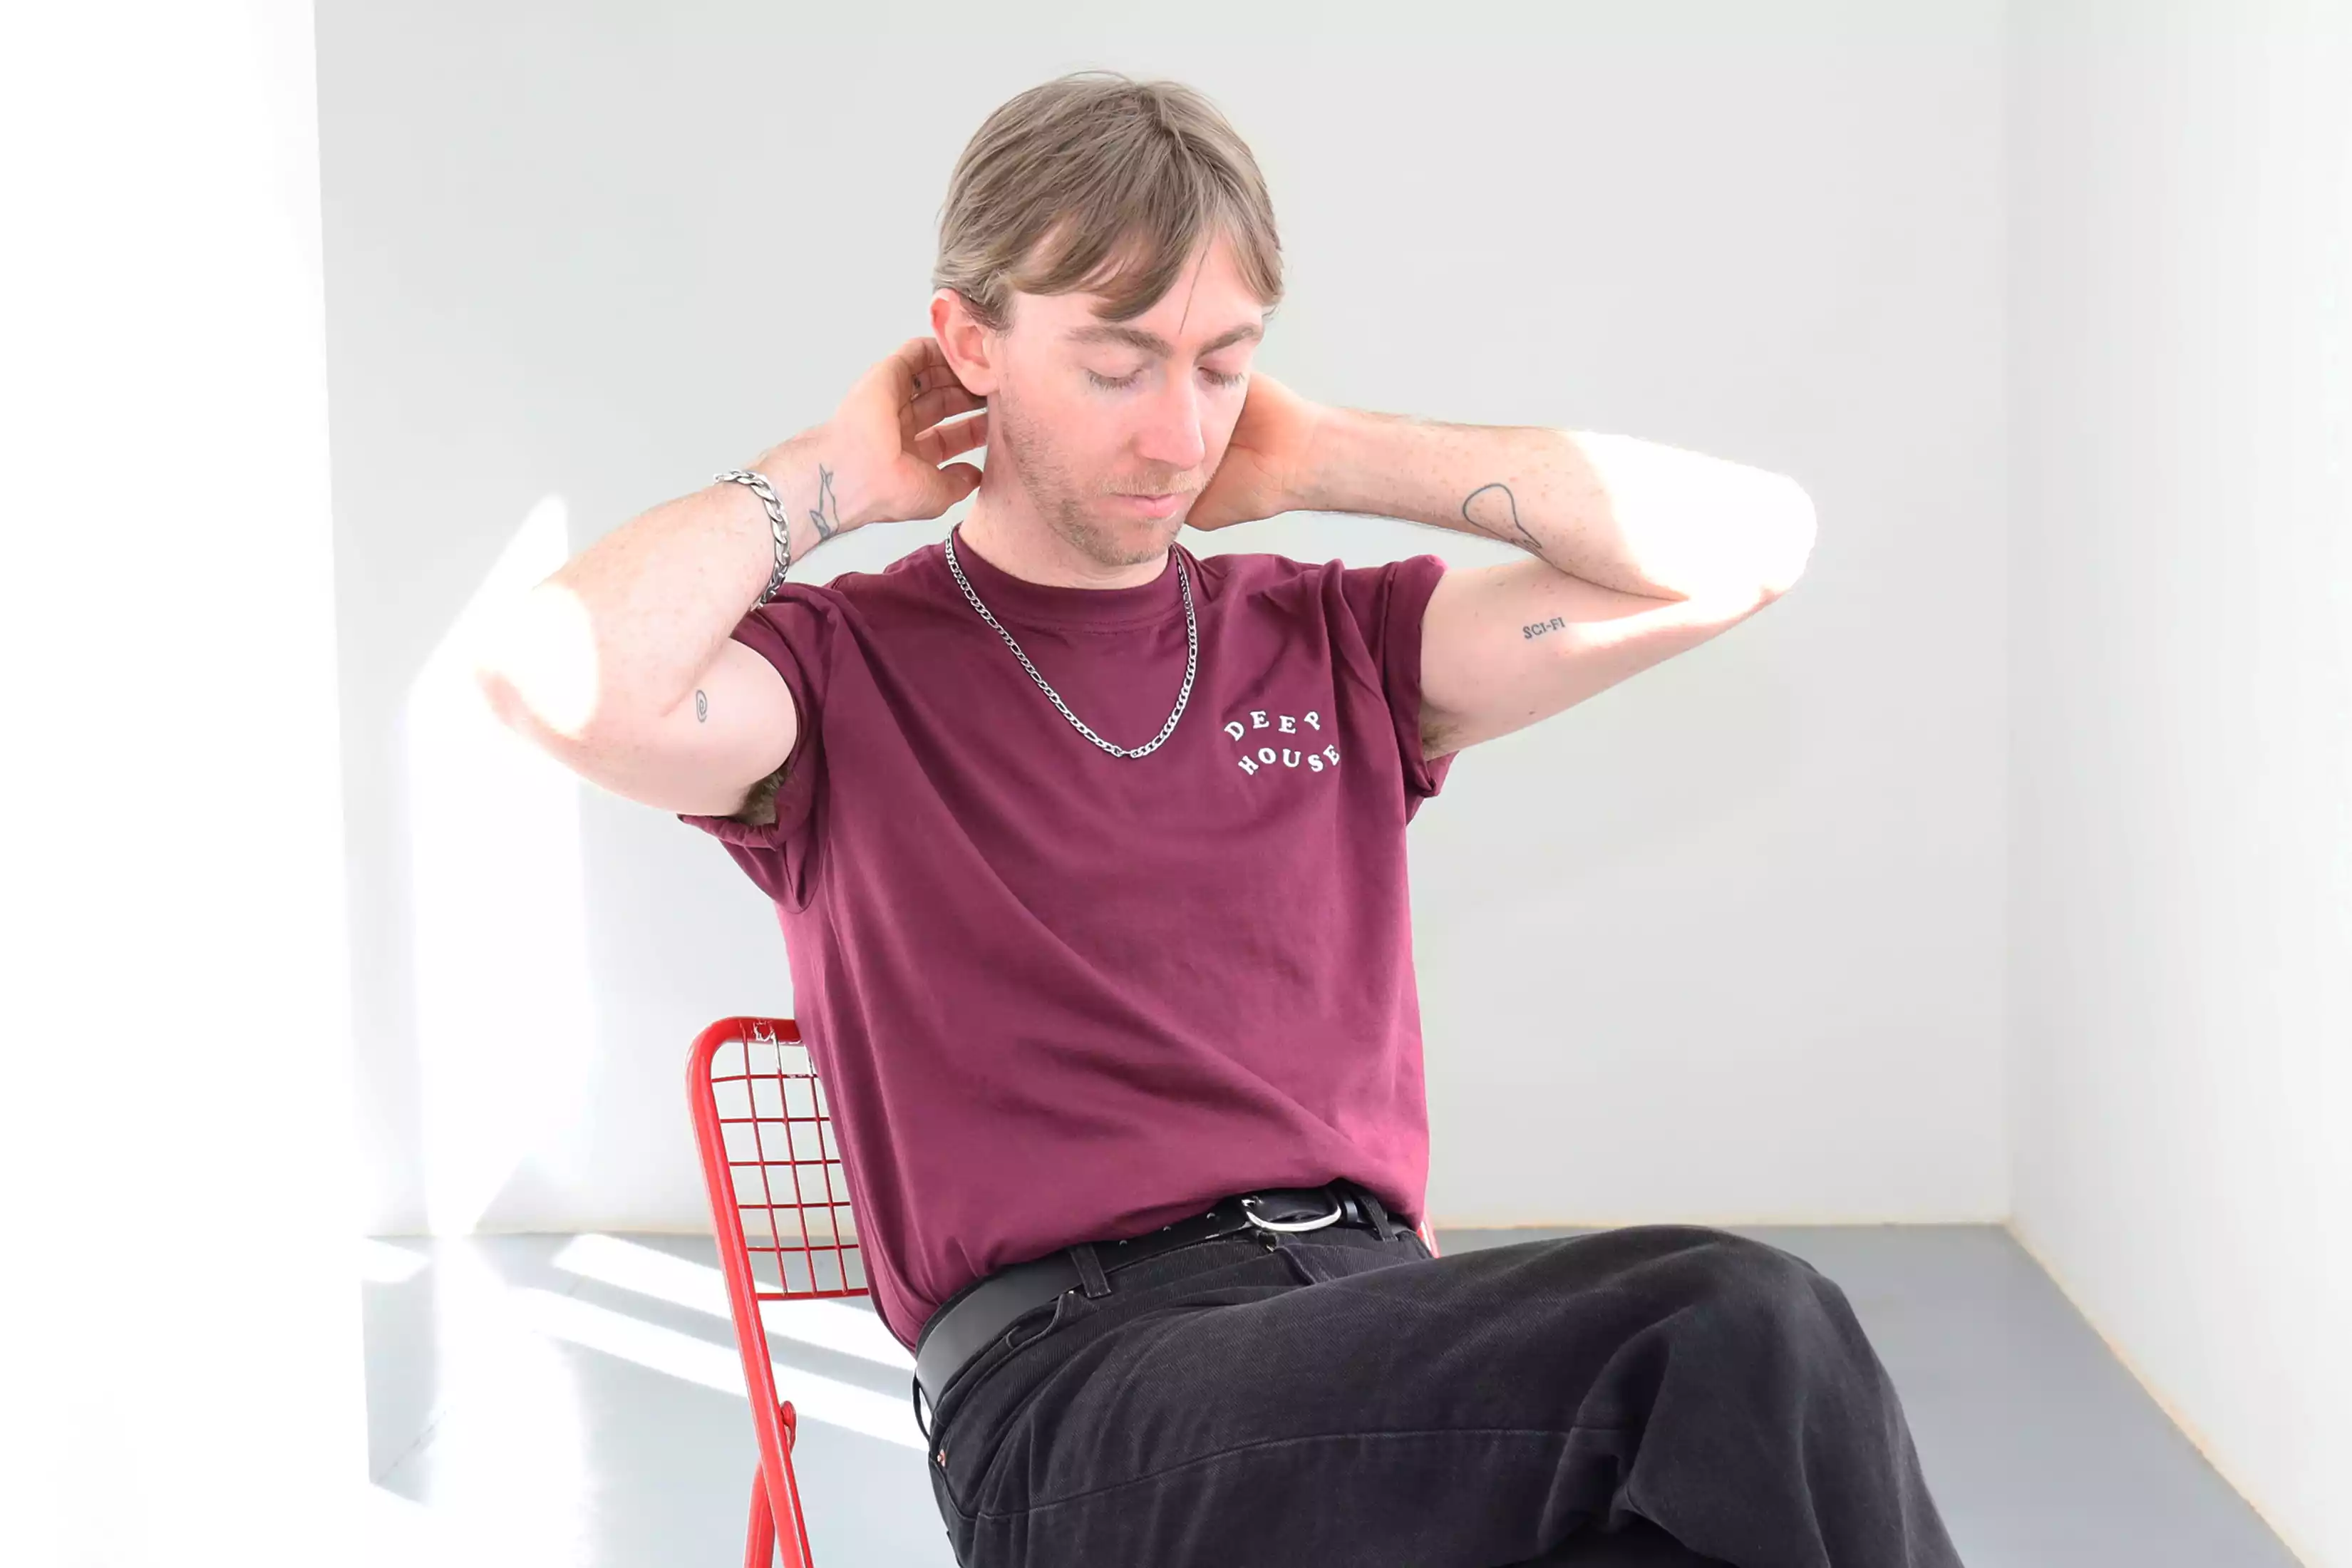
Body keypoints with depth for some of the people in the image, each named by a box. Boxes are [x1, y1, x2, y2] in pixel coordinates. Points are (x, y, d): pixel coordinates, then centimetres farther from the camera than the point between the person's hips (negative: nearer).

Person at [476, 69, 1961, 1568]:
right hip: (1068, 1380, -4)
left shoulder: (1327, 645, 20)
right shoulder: (848, 673, 9)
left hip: (1374, 1312, 5)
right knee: (1740, 1336, -30)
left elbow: (1748, 540, 11)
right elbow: (554, 677, -14)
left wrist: (1331, 458, 11)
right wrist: (834, 474, 3)